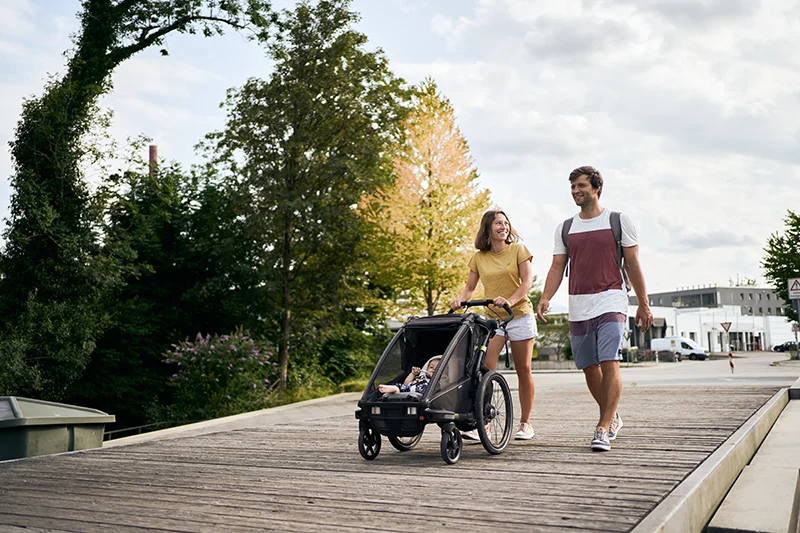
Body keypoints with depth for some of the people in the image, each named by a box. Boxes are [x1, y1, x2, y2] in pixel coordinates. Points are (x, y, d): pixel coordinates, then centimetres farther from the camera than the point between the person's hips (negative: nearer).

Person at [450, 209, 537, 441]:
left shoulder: (518, 250, -1)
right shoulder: (478, 258, 6)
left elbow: (527, 281, -8)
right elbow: (470, 286, 8)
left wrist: (510, 300, -25)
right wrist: (460, 299, -14)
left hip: (519, 315, -1)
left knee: (523, 370, 5)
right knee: (484, 368, -13)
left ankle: (525, 423, 16)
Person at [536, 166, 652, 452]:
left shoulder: (619, 221, 3)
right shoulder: (564, 228, 13)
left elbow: (632, 263, 4)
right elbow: (557, 267, 8)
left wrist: (643, 304, 4)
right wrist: (545, 298, -8)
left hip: (611, 303, -4)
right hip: (578, 308, 4)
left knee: (609, 364, -16)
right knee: (589, 368, 9)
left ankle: (603, 429, -13)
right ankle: (612, 418, 29)